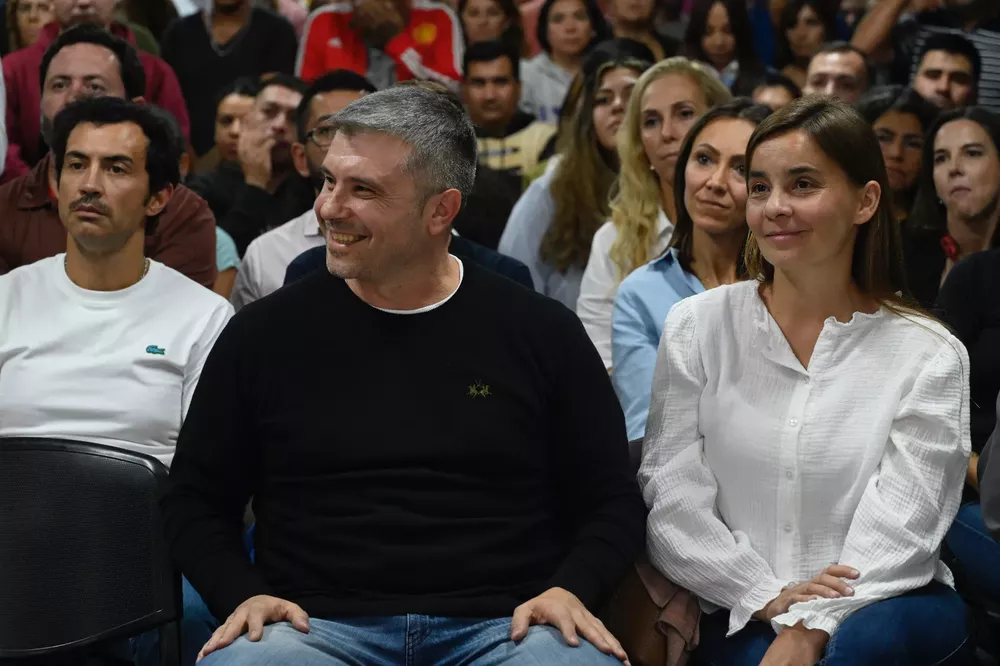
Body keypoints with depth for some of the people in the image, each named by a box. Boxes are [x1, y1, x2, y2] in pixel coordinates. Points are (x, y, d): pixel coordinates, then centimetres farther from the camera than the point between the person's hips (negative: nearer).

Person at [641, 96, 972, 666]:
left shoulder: (929, 356, 1)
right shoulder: (698, 326, 6)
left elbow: (895, 534, -7)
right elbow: (671, 501, 0)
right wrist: (771, 597, -13)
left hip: (886, 604, 0)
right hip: (745, 619, 0)